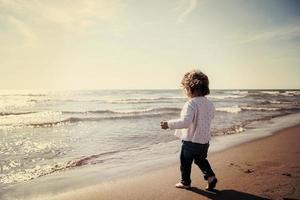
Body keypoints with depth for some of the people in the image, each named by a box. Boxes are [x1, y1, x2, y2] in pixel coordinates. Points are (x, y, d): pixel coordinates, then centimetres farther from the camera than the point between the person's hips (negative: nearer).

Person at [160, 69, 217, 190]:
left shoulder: (191, 104, -25)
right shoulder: (210, 104, 1)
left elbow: (185, 122, -36)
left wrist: (169, 124, -31)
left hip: (190, 141, -7)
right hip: (205, 141, 7)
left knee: (185, 163, 15)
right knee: (200, 160, 29)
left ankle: (185, 182, 31)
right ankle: (210, 176, 17)